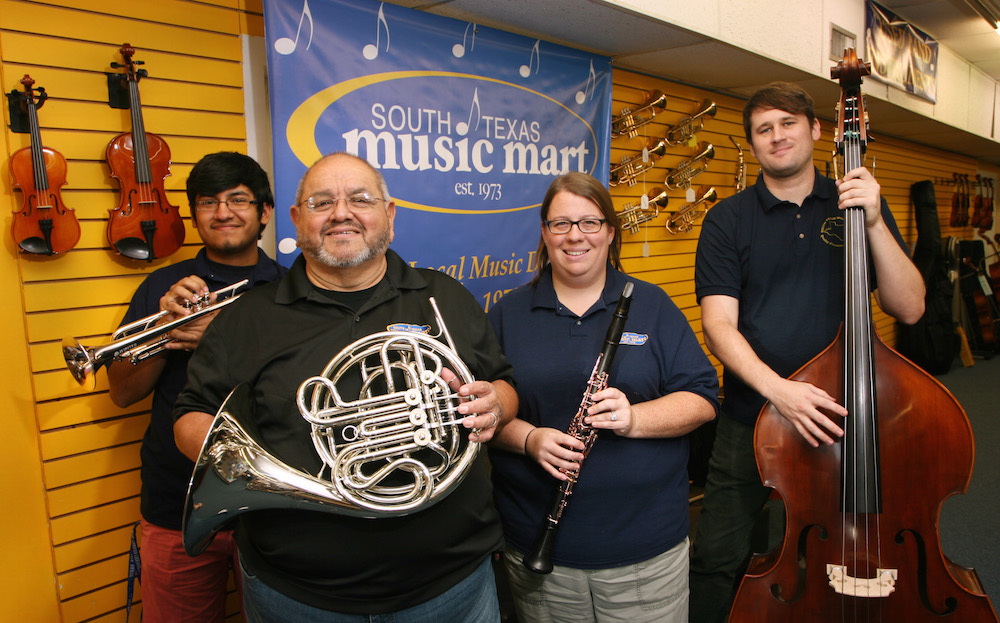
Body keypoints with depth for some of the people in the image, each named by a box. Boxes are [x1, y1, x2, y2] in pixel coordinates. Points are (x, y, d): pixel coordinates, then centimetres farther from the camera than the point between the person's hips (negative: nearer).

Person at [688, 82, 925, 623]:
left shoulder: (858, 205, 4)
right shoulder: (728, 220, -1)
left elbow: (909, 309, -5)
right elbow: (719, 324, -11)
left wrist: (874, 223, -17)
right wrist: (776, 388, -27)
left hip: (837, 418, 2)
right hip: (751, 422, -1)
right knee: (717, 563, 4)